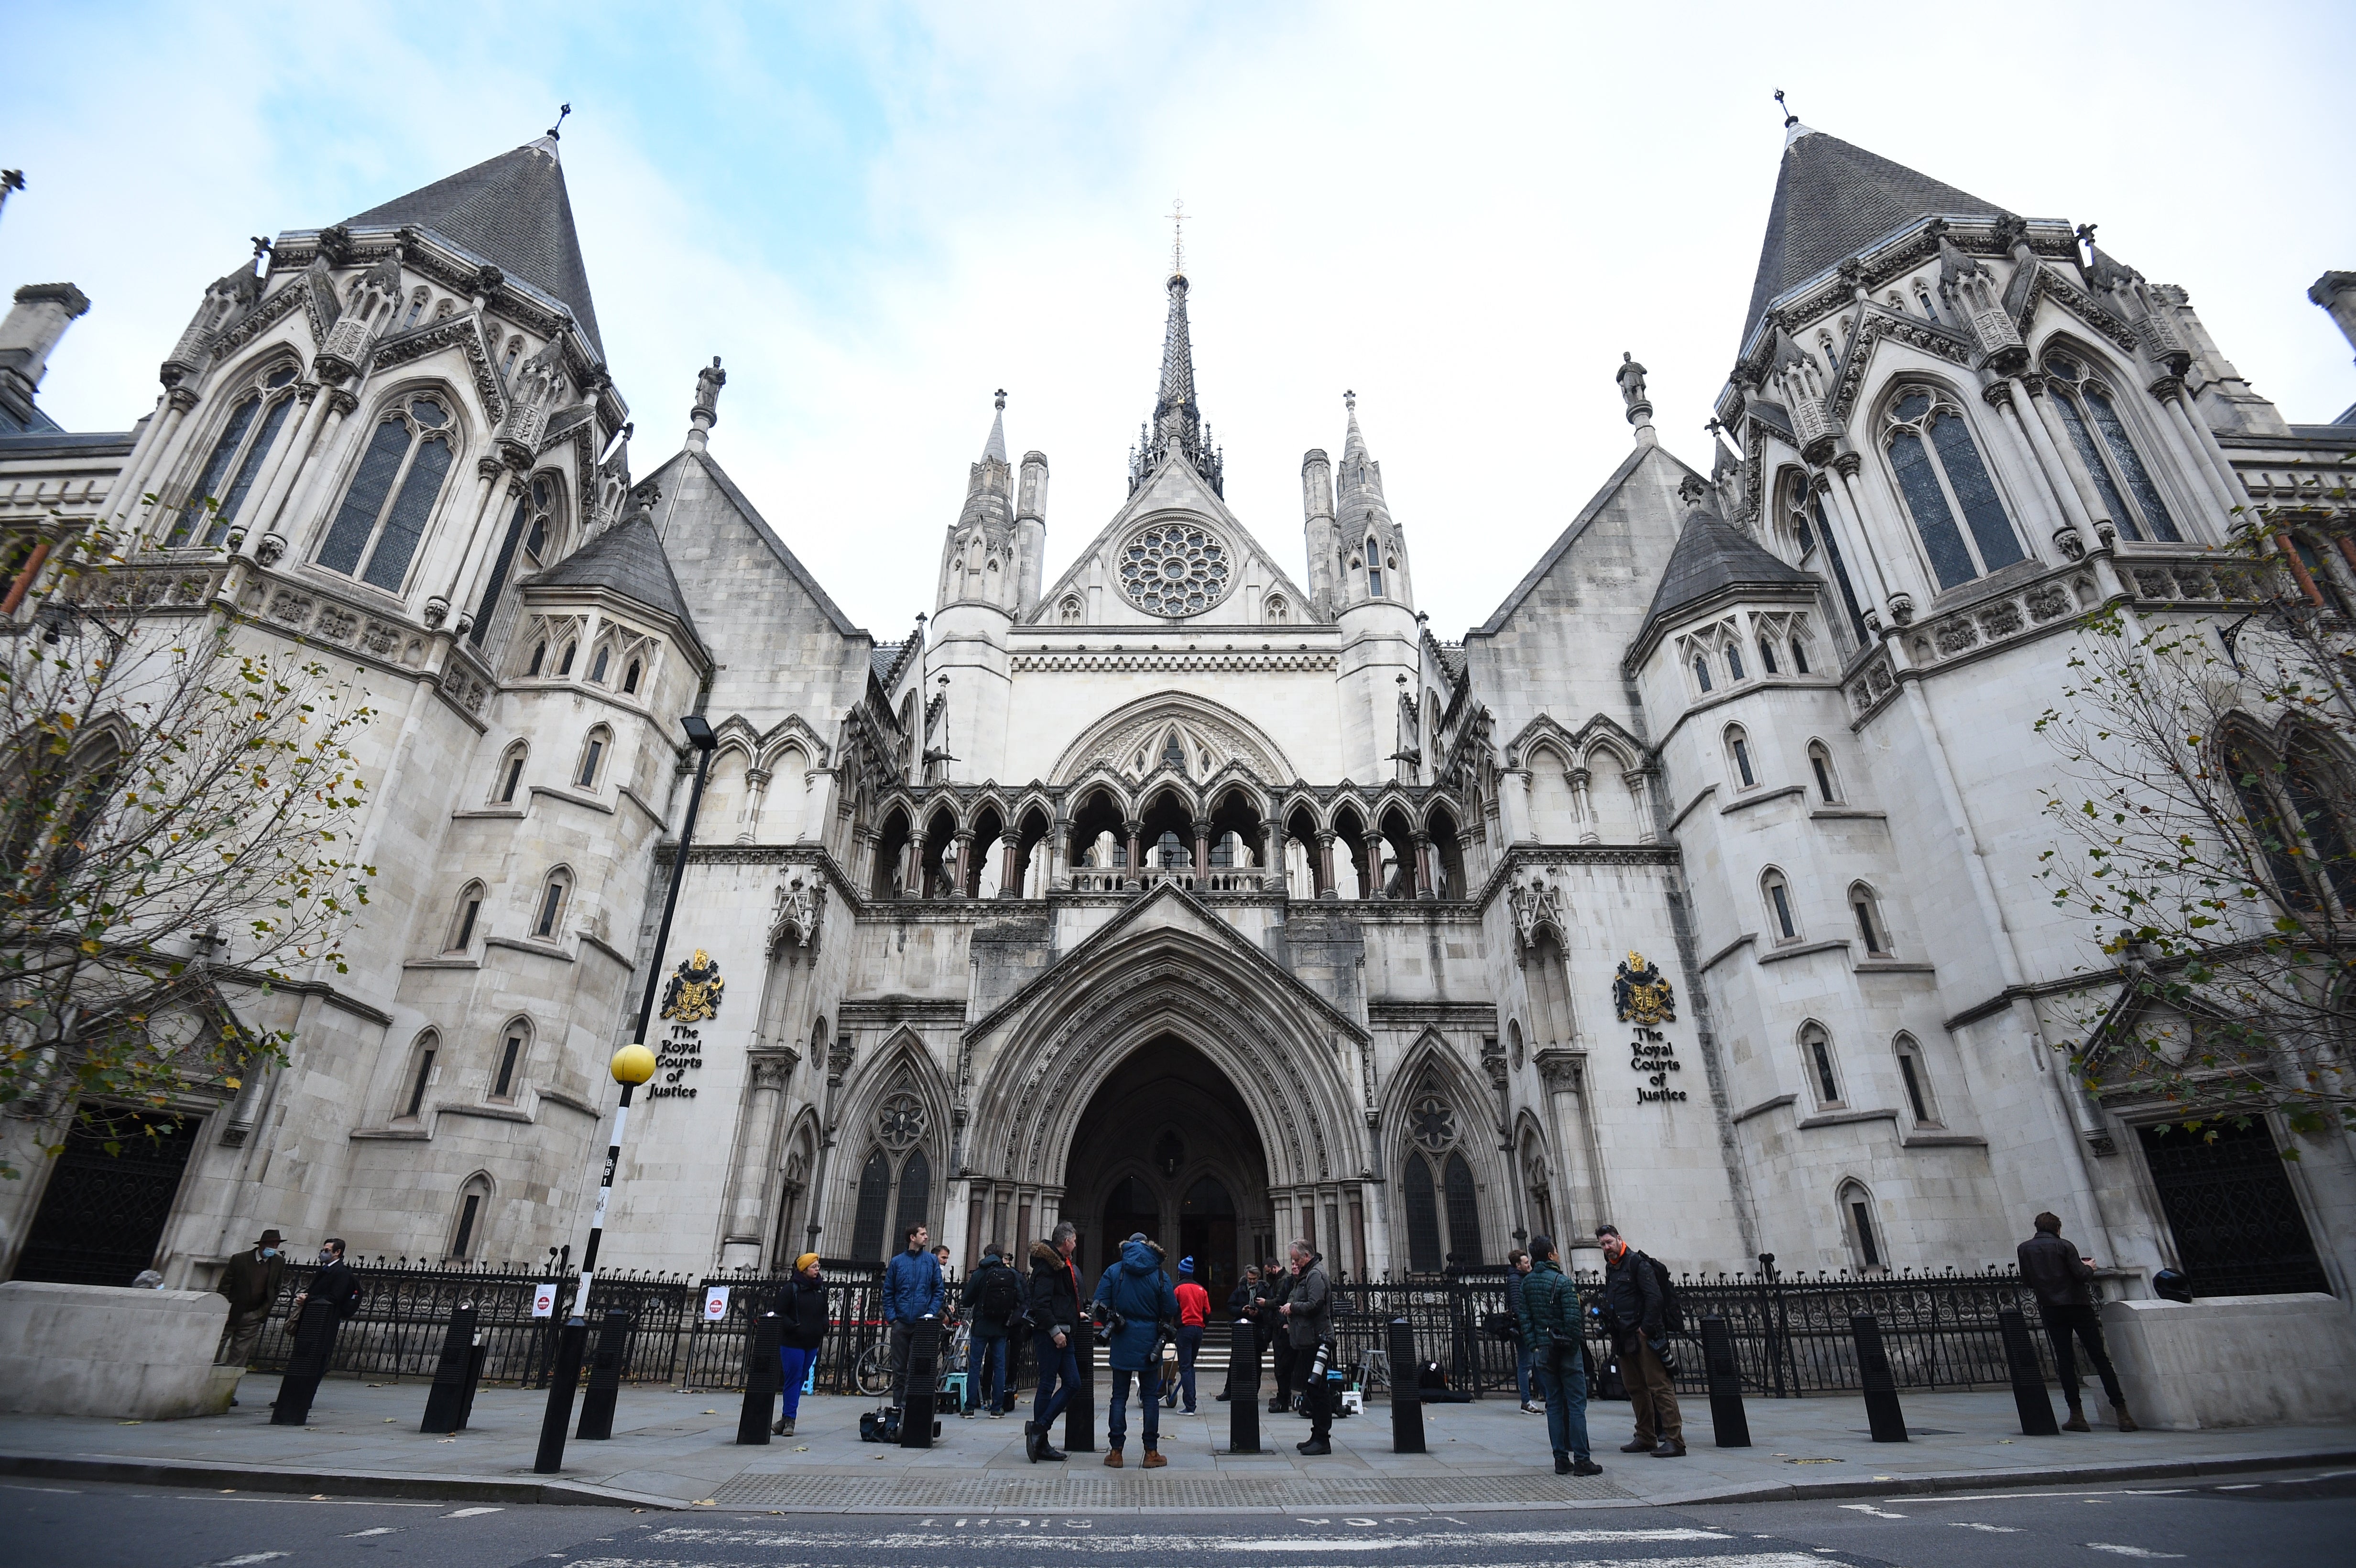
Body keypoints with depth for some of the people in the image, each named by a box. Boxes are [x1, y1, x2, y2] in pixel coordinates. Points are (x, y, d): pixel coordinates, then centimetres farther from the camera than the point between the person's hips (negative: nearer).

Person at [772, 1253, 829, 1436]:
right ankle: (789, 1419, 2)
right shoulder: (791, 1288, -8)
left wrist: (825, 1326, 2)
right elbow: (780, 1314, -7)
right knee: (793, 1379, -5)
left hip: (812, 1343, 6)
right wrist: (794, 1327, -17)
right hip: (792, 1342, -6)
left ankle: (788, 1419, 20)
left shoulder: (821, 1288, 10)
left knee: (800, 1379, 11)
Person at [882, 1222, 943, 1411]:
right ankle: (897, 1405, 18)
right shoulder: (897, 1262, 6)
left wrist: (931, 1313, -7)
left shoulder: (931, 1261, 5)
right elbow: (888, 1292, 8)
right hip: (900, 1323, 1)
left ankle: (908, 1405, 6)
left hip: (922, 1324, -1)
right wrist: (892, 1317, -3)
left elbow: (938, 1290, 5)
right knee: (899, 1367, 8)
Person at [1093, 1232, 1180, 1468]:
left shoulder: (1113, 1272, -1)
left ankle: (1115, 1452, 9)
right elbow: (1171, 1311, 0)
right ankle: (1151, 1452, 9)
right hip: (1149, 1342, 0)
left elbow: (1100, 1306, -4)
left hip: (1122, 1342, 0)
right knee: (1150, 1396, 7)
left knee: (1119, 1396, 7)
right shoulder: (1160, 1275, -1)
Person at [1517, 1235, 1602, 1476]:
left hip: (1542, 1349, 5)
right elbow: (1572, 1318, -17)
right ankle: (1581, 1460, 2)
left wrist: (1533, 1345, 6)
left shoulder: (1526, 1282, 6)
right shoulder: (1563, 1282, -12)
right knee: (1576, 1404, 1)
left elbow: (1523, 1316, 5)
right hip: (1565, 1348, -5)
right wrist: (1574, 1345, -7)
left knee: (1554, 1405, 10)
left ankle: (1561, 1460, 12)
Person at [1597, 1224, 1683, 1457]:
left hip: (1643, 1336, -8)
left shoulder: (1637, 1263, -9)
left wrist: (1646, 1328, -17)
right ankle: (1646, 1438, 19)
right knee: (1635, 1389, 12)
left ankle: (1675, 1440, -6)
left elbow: (1654, 1298, -16)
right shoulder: (1610, 1268, 16)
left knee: (1659, 1386, -8)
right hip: (1624, 1338, 8)